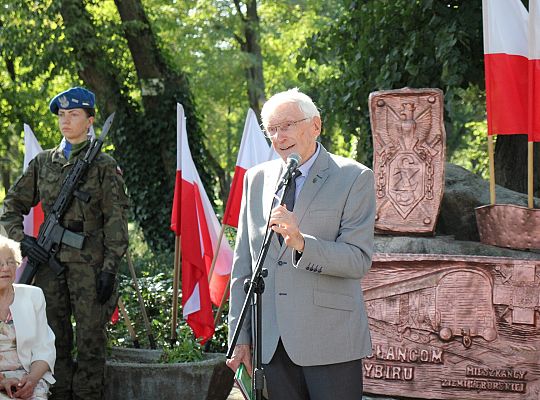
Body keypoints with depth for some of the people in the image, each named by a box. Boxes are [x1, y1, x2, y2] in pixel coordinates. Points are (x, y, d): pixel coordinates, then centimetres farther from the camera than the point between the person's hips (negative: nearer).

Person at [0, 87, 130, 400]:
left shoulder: (104, 165, 2)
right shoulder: (44, 162, 13)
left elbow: (116, 219, -3)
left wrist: (110, 268, -11)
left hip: (89, 261, -4)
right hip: (50, 260, 4)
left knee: (90, 339, -2)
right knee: (54, 338, 7)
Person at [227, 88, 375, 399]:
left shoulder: (355, 178, -1)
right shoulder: (257, 179, 13)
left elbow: (359, 260, -10)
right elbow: (243, 265, 14)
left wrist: (301, 242, -25)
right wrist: (241, 337, 8)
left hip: (331, 341, -4)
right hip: (270, 344, 4)